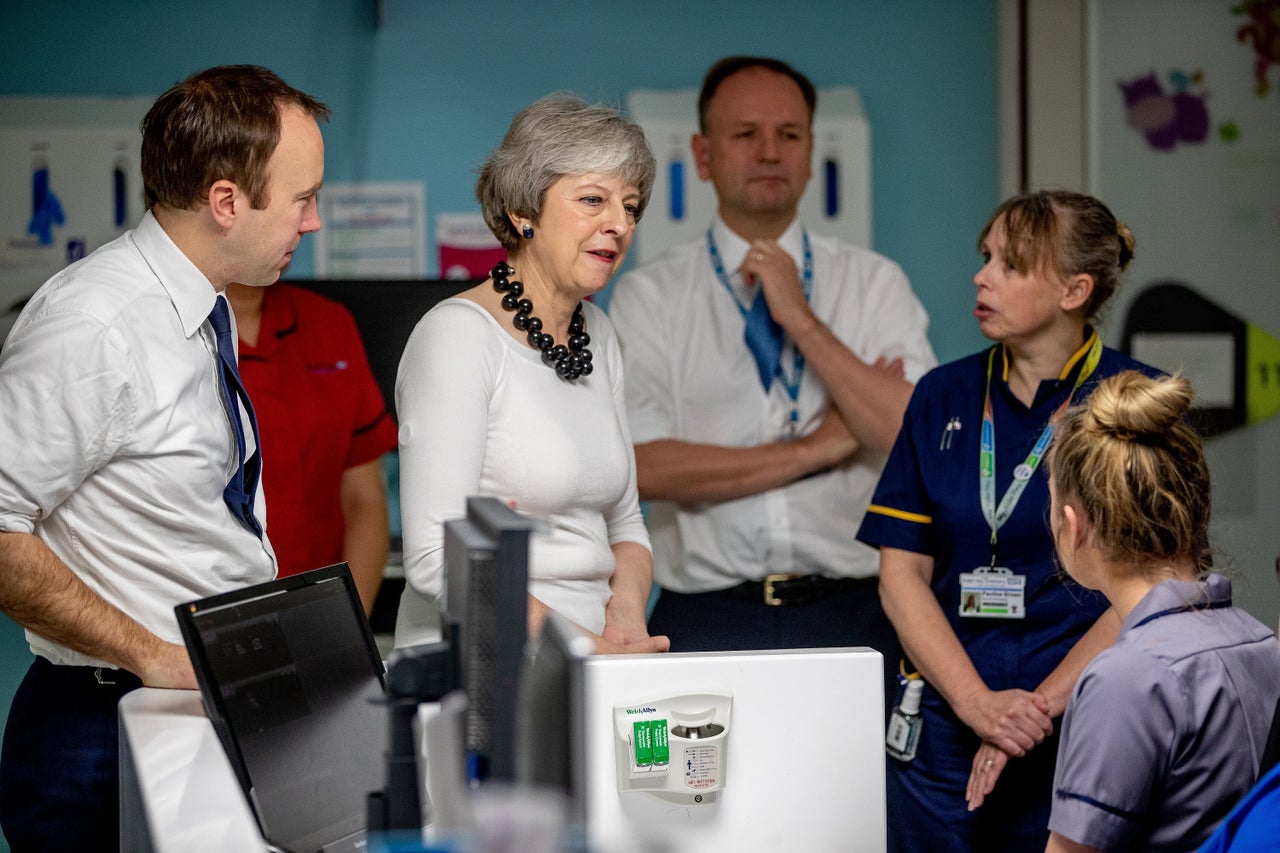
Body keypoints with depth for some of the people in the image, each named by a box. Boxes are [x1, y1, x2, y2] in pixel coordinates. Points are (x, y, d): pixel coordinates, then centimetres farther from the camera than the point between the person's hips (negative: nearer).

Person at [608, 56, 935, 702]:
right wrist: (817, 448, -7)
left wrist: (801, 320, -10)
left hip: (851, 619, 1)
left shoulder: (875, 283, 7)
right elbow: (644, 466, -9)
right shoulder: (648, 296, 3)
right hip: (706, 619, -1)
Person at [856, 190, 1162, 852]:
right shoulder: (943, 396, 8)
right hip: (945, 725, 3)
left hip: (1081, 733, -3)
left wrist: (1038, 709, -14)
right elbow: (901, 574, 3)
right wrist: (980, 704, -10)